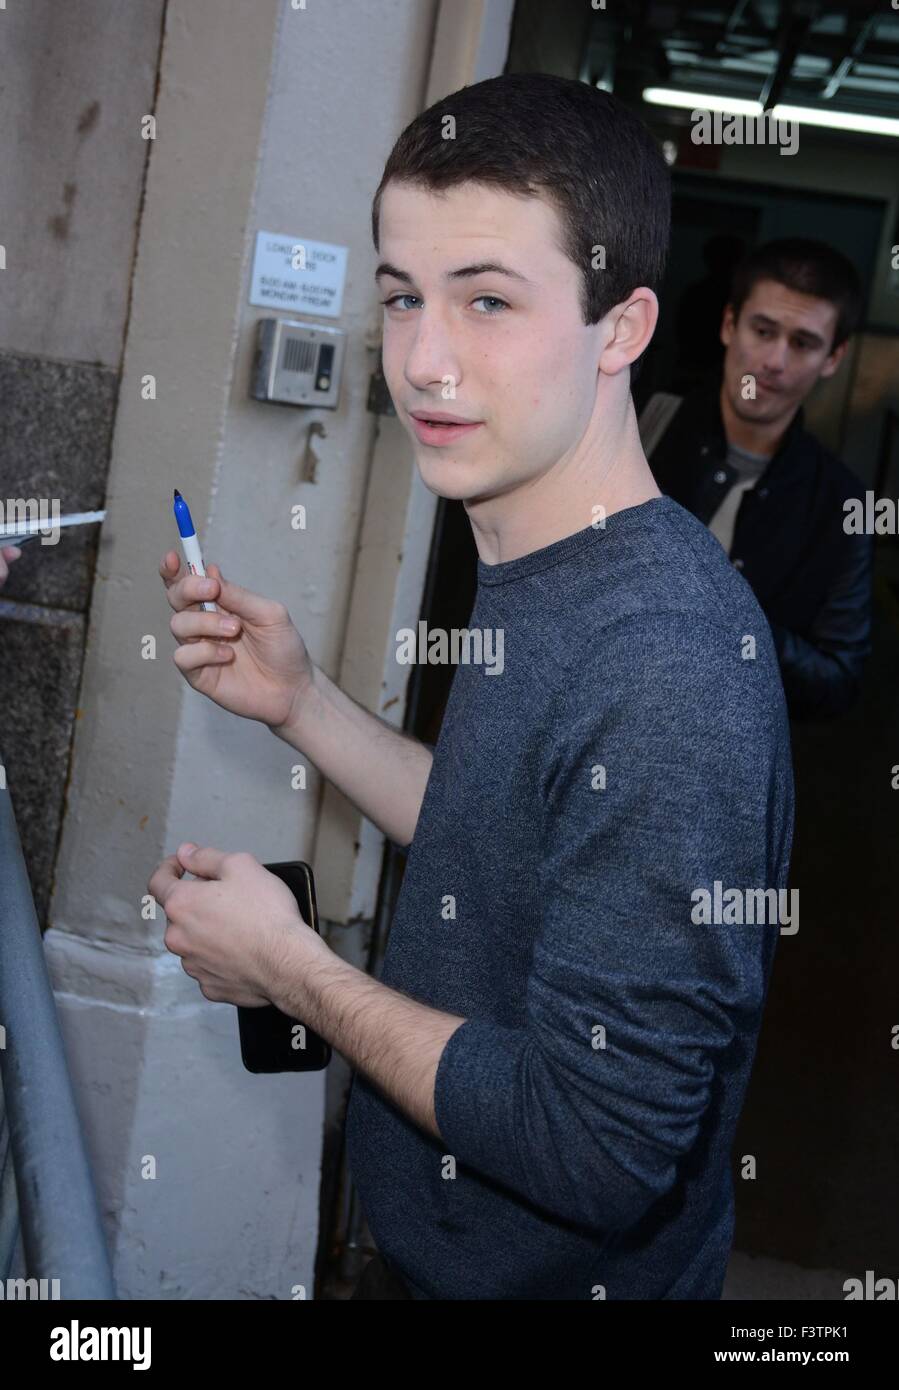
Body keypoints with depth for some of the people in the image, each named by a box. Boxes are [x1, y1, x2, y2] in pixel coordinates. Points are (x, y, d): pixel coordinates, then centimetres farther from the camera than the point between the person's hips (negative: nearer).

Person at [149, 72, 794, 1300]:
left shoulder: (668, 665, -31)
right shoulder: (542, 580, -2)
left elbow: (599, 1152, -30)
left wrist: (292, 969, -19)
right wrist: (301, 703, -4)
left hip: (561, 1270, -7)